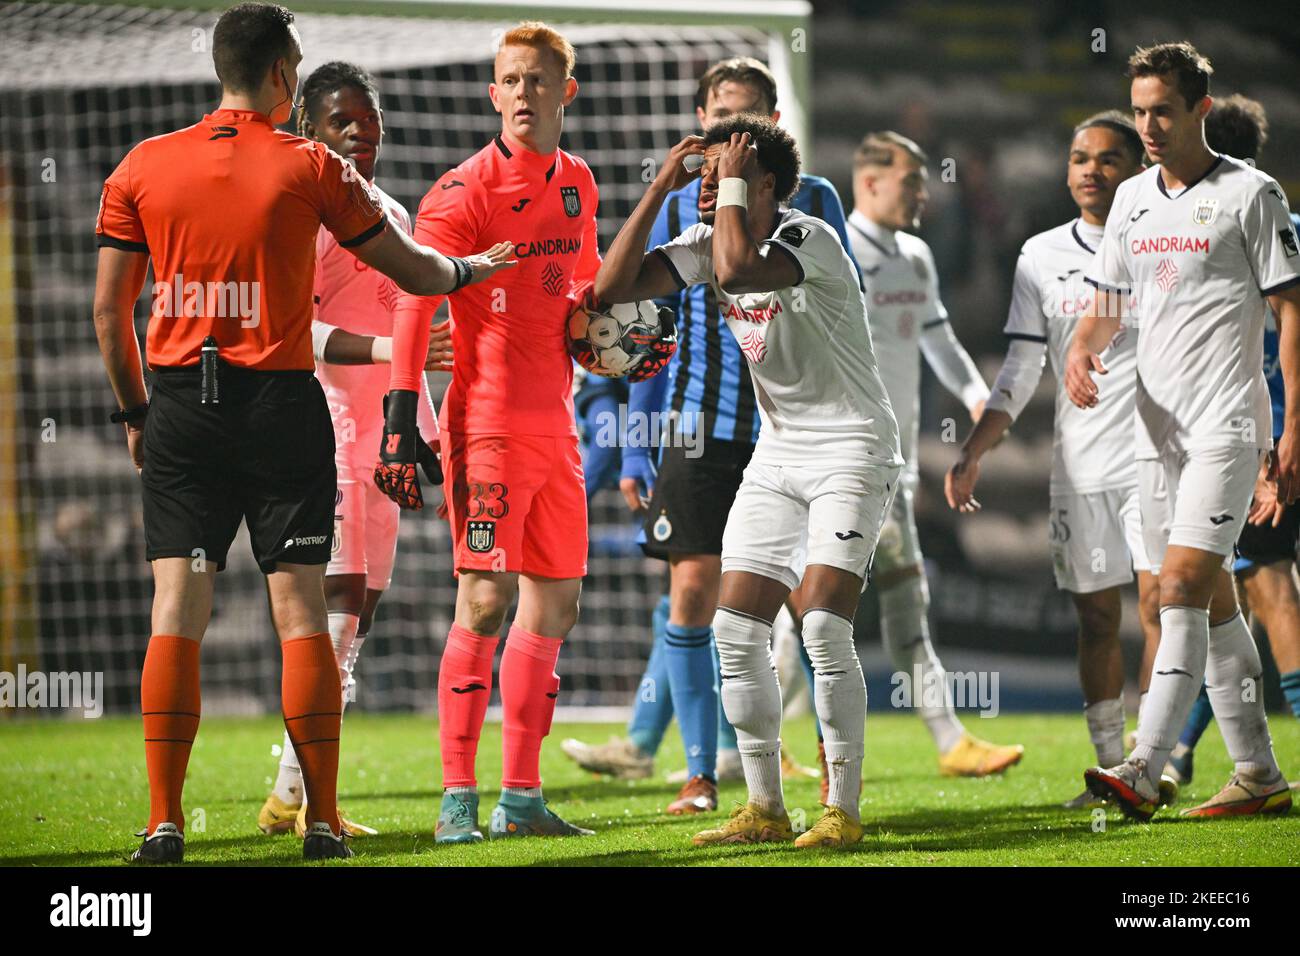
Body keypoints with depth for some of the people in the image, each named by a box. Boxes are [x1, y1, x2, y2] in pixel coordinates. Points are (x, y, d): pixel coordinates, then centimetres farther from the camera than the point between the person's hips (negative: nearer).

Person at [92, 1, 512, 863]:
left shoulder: (142, 168, 3)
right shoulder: (311, 168, -2)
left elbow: (108, 310, 5)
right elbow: (411, 272, 6)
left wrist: (134, 413, 17)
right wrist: (475, 268, 27)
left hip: (181, 406, 2)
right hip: (281, 405, -2)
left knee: (177, 610, 0)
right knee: (301, 608, 2)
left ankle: (164, 823, -7)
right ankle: (323, 821, 3)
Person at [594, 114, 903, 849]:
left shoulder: (808, 238, -19)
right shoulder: (706, 243, 3)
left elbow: (735, 268, -39)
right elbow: (613, 286, -5)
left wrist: (731, 184, -23)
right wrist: (661, 188, -8)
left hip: (852, 450, -8)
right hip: (777, 454, 8)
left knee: (823, 625, -18)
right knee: (737, 629, 1)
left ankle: (844, 812, -11)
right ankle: (765, 810, 9)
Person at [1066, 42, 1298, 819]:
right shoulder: (1133, 200, 13)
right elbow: (1107, 303, 21)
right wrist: (1083, 348, -3)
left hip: (1228, 426, -7)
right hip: (1159, 429, 7)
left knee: (1182, 587, -16)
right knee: (1212, 602, 9)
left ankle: (1144, 770, -23)